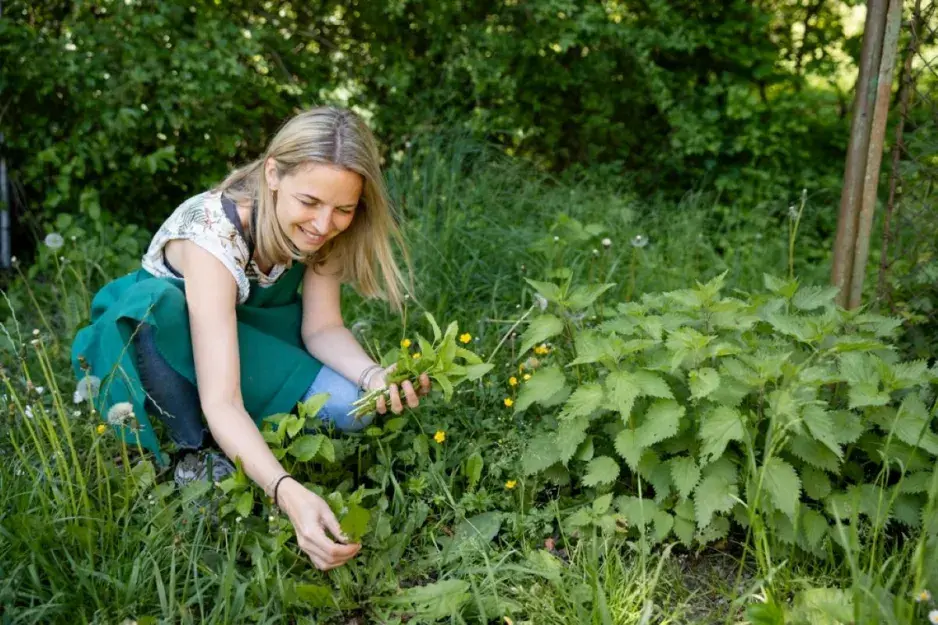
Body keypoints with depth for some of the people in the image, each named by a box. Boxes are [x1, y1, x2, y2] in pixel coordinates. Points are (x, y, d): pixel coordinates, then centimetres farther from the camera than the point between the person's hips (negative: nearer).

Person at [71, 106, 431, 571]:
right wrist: (287, 492, -58)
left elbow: (321, 327, -15)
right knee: (155, 304, -39)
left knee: (351, 406, -23)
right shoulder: (212, 233, -37)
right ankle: (192, 450, -16)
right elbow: (221, 402, -44)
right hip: (158, 337, -3)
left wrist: (374, 375, -36)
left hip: (248, 333, 4)